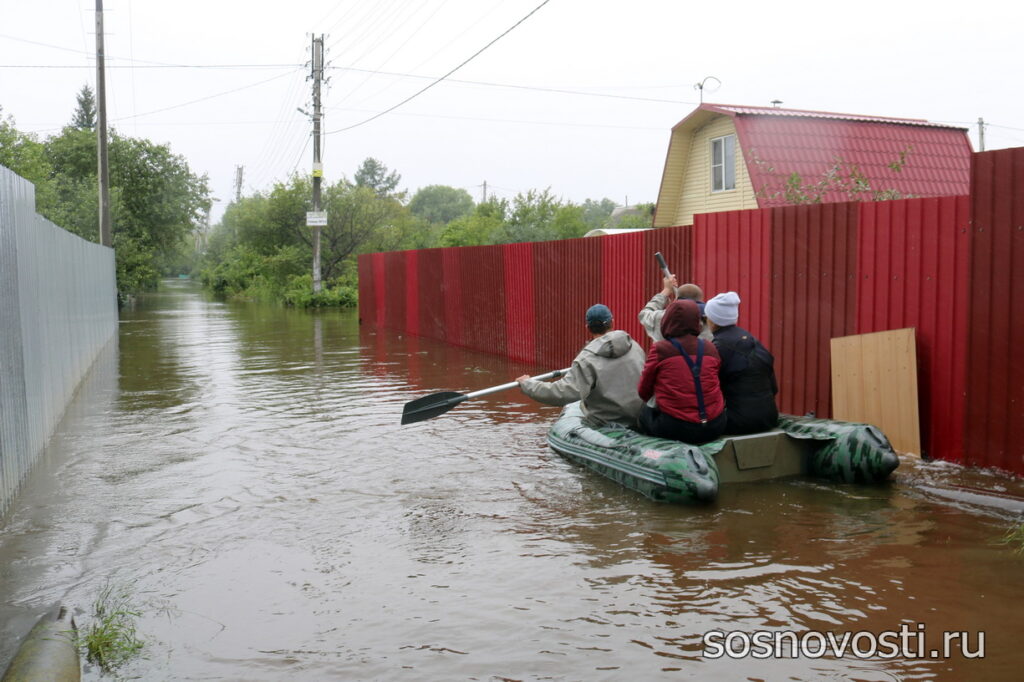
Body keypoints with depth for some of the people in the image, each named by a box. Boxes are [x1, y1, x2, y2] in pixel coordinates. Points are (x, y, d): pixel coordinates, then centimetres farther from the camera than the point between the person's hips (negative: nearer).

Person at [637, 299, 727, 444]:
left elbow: (643, 393, 7)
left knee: (645, 412, 23)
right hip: (715, 427, 4)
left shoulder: (660, 349, -4)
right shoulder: (710, 348, 5)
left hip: (675, 428, -3)